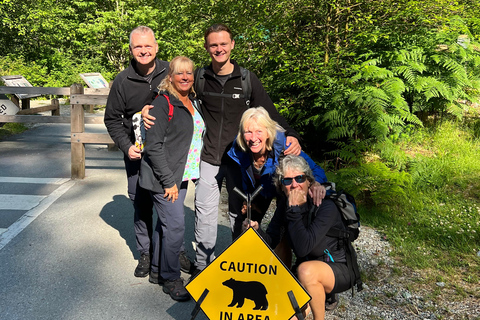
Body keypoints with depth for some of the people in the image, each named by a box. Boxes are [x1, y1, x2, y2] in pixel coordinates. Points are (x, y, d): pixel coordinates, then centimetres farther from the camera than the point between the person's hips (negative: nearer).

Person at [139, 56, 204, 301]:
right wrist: (168, 181, -18)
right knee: (175, 226, -6)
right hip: (163, 177, -7)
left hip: (181, 176, 7)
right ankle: (170, 279, 13)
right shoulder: (163, 103, -12)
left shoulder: (193, 102, 12)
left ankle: (158, 269, 31)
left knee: (167, 224, 16)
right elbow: (154, 145, -17)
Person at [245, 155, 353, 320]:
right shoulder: (284, 205, -4)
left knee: (306, 270, -37)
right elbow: (271, 241, -6)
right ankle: (321, 295, 14)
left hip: (339, 270, -5)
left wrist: (294, 210, -32)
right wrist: (256, 230, -26)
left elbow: (303, 248, -34)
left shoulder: (326, 206, -24)